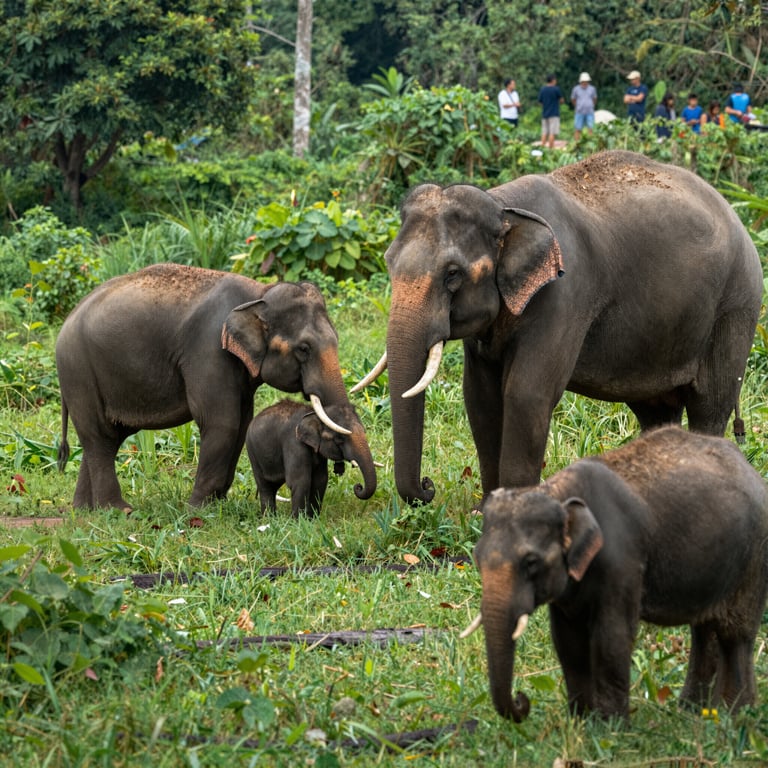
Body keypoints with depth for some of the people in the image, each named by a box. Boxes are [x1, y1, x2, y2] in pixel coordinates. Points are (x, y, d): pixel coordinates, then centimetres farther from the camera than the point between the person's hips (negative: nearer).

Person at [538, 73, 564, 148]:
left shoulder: (542, 89, 5)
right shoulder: (556, 89, -8)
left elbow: (540, 101, 9)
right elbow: (562, 100, 1)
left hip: (544, 114, 5)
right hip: (554, 114, -5)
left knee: (544, 133, 8)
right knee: (552, 133, -5)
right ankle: (550, 149, -8)